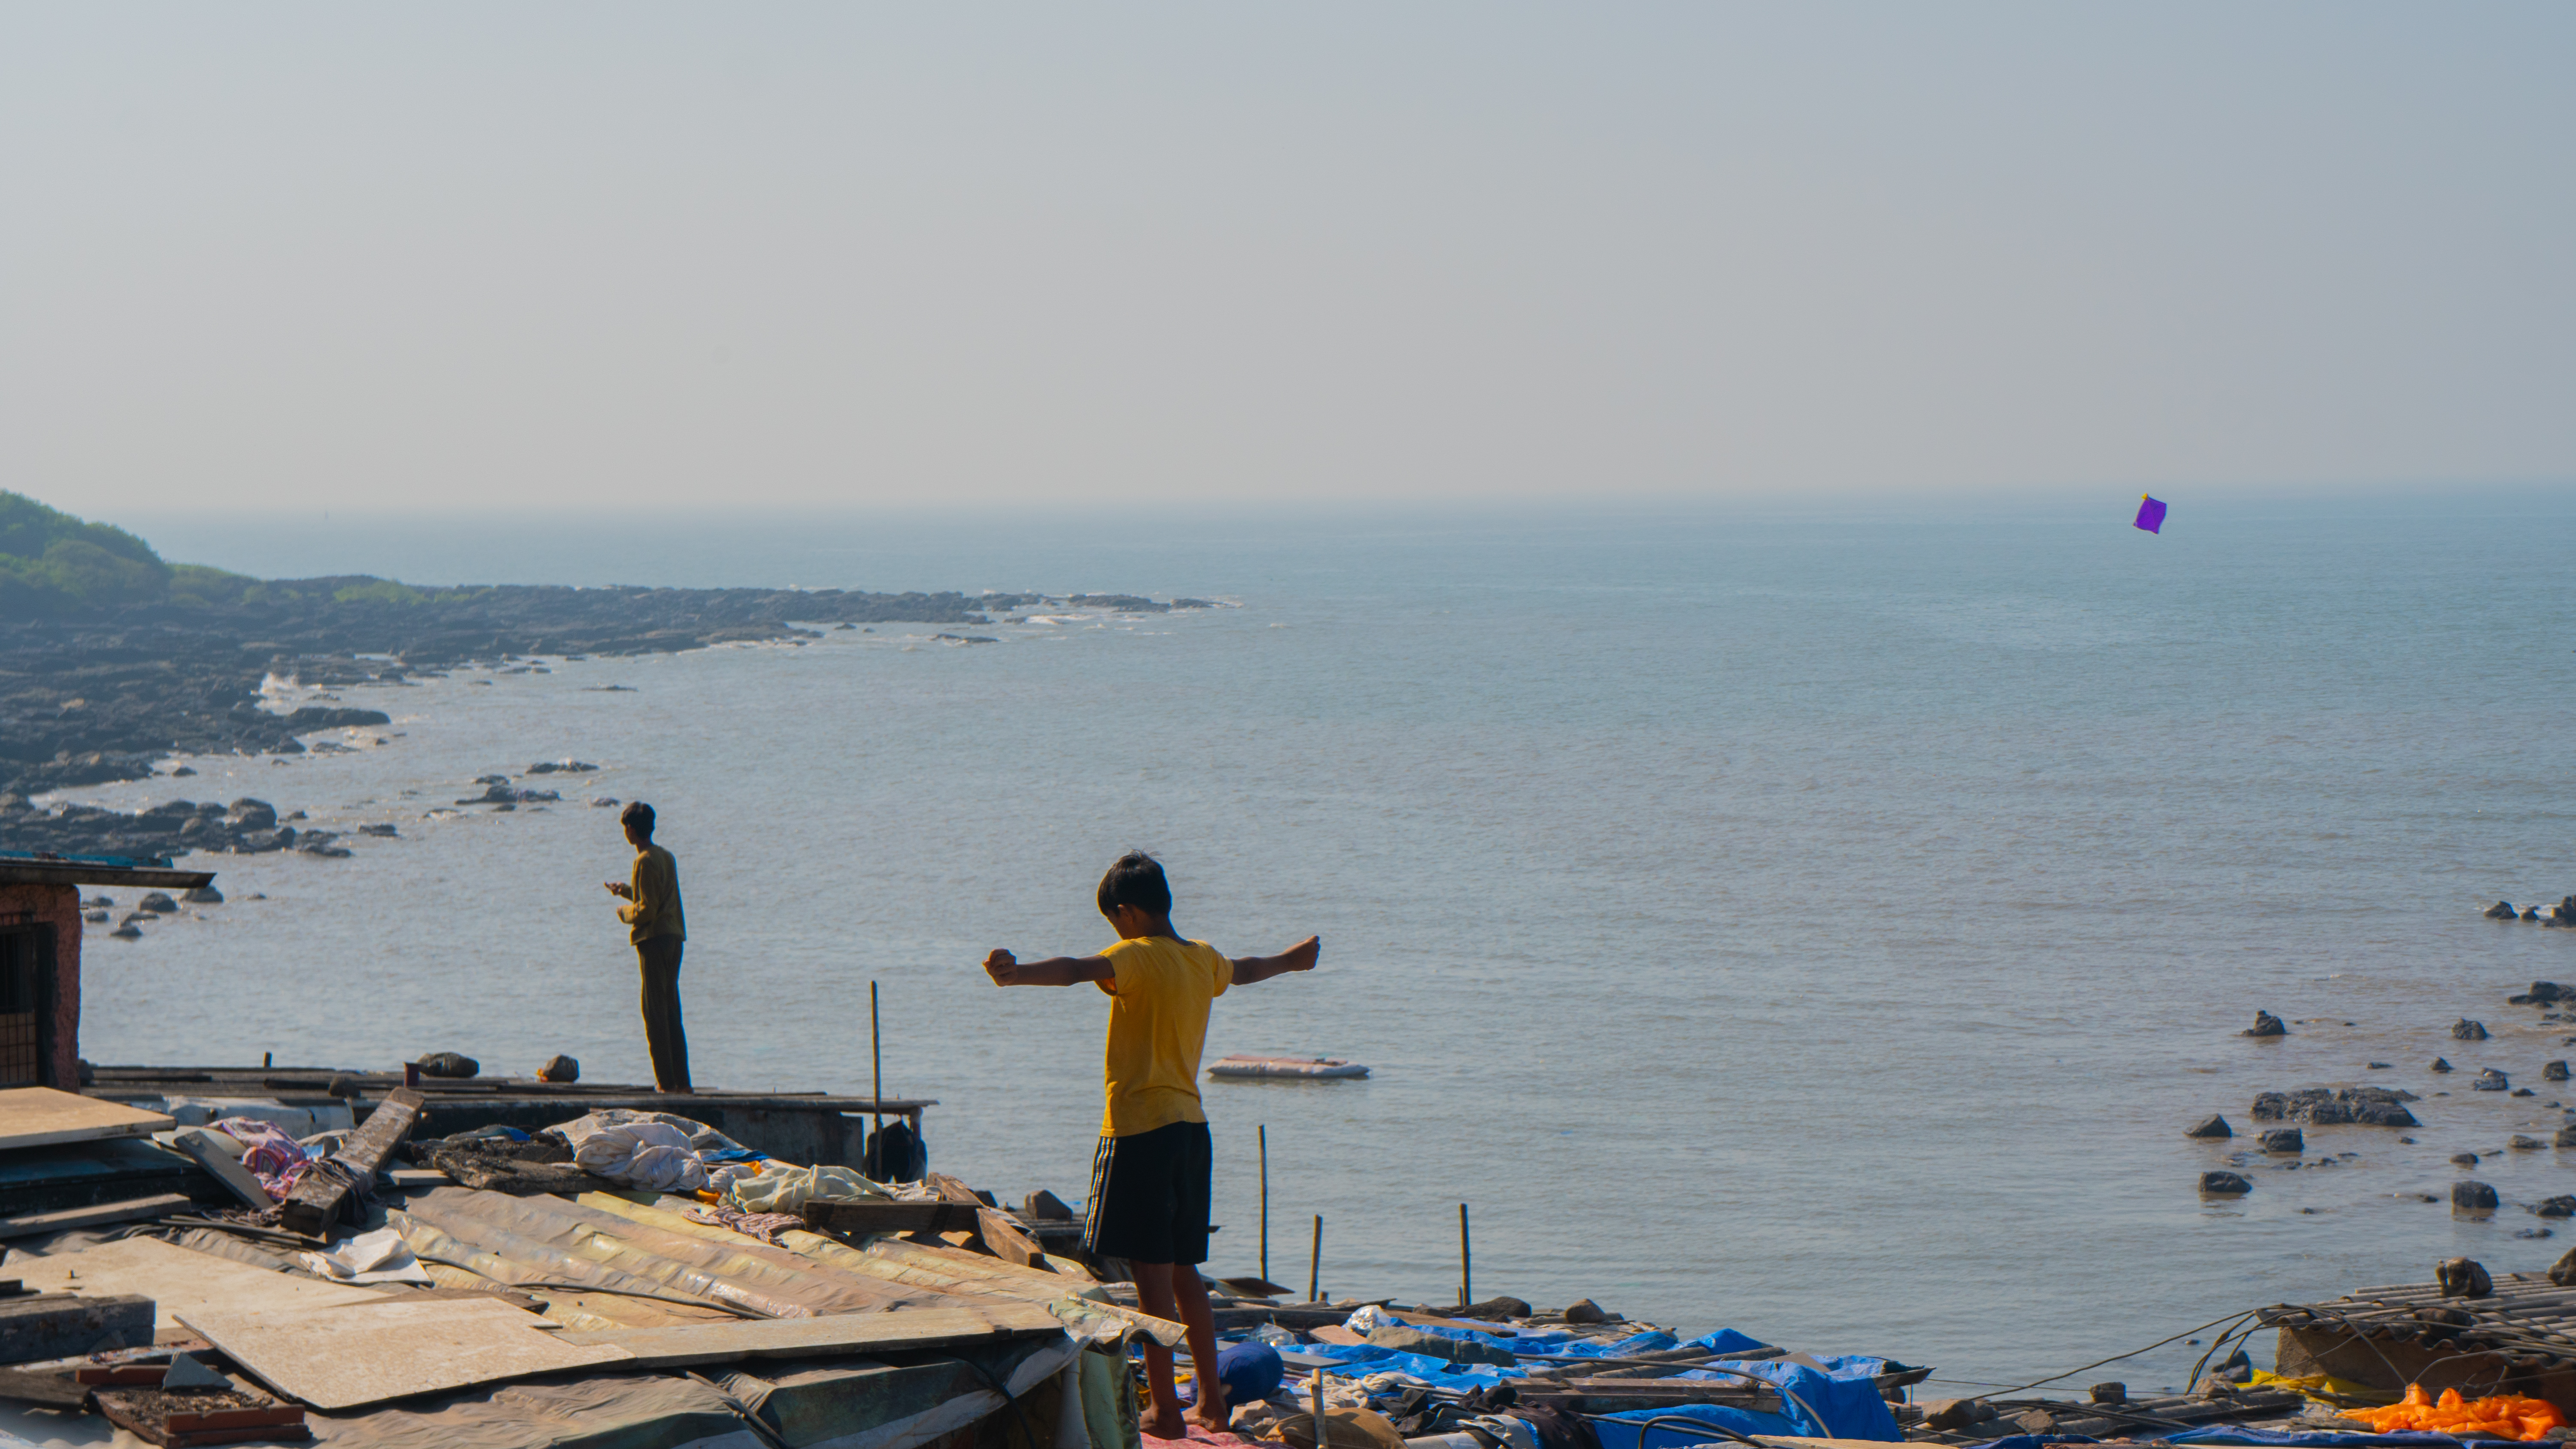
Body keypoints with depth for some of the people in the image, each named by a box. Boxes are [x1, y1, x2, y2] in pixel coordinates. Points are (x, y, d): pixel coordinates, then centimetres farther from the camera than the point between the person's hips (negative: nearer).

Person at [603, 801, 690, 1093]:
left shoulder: (645, 862, -13)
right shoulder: (667, 857, 14)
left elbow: (647, 910, -17)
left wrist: (624, 911, 1)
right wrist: (627, 890, 31)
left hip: (653, 940, -8)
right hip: (674, 937, 8)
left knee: (655, 1013, -5)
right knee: (672, 1011, 12)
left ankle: (666, 1080, -7)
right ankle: (681, 1079, 11)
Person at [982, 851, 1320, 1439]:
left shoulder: (1137, 958, -10)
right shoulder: (1203, 960, 14)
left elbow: (1077, 969, -31)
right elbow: (1242, 970, 37)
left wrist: (1018, 972, -48)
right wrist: (1290, 960, 60)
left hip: (1141, 1130, -8)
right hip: (1191, 1126, 8)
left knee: (1153, 1274, -7)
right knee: (1182, 1272, 17)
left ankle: (1166, 1413, -7)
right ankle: (1212, 1404, 22)